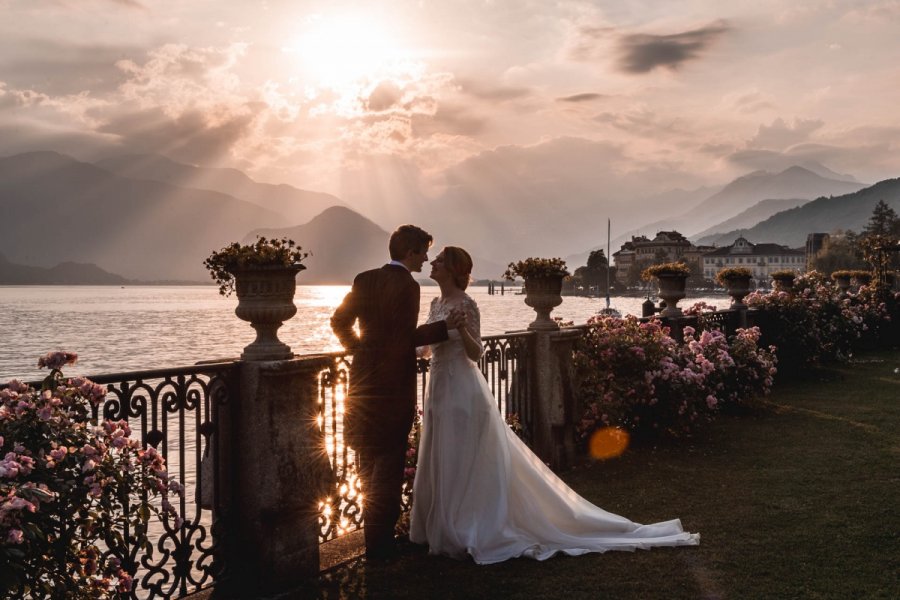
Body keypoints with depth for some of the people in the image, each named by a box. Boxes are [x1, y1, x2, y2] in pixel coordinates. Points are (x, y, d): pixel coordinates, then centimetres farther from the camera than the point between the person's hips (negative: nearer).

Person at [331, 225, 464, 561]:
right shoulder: (407, 286, -15)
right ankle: (380, 542, 9)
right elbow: (406, 338, -19)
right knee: (389, 463, 3)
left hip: (364, 379, 7)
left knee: (368, 461, 18)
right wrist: (444, 327, -13)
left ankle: (374, 533, 32)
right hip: (393, 385, -7)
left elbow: (339, 322, 9)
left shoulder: (364, 280, 6)